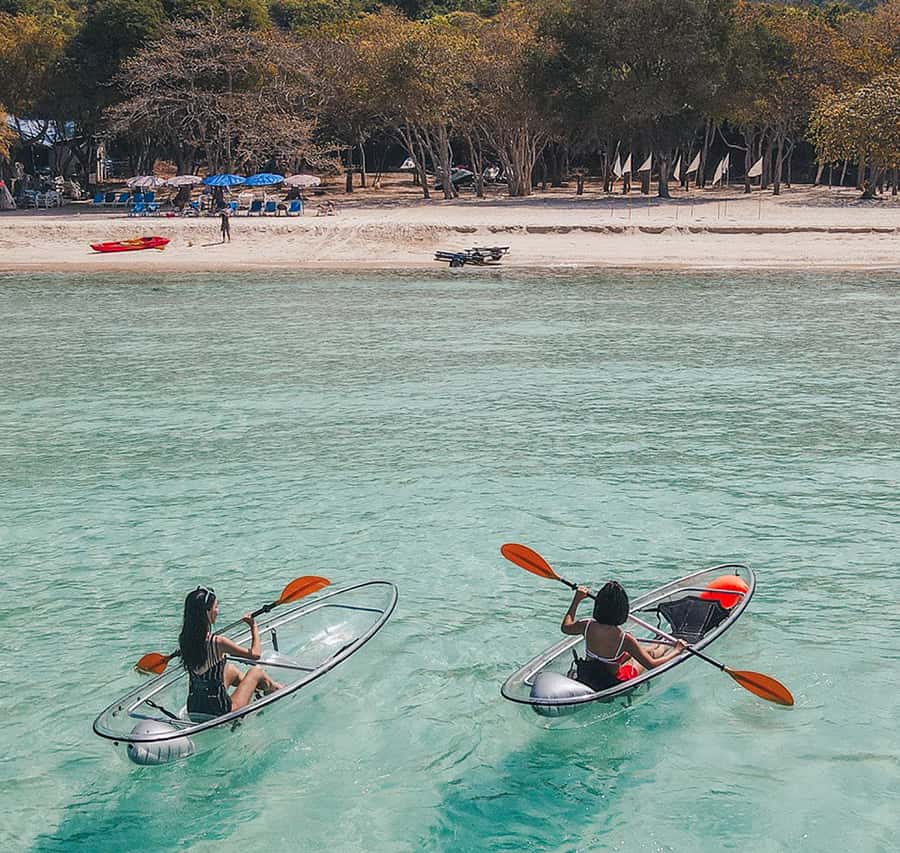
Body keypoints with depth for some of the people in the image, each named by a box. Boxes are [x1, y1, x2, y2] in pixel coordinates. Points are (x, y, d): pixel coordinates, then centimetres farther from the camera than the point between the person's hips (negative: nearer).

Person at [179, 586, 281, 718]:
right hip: (219, 712, -6)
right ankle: (275, 690, 47)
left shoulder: (184, 640, -5)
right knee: (257, 671, 17)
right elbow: (255, 654, -10)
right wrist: (254, 627, 4)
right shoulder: (218, 643, -23)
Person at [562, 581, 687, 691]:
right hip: (611, 683, -5)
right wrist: (677, 651, -7)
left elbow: (565, 627, 5)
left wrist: (576, 601, 14)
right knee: (652, 653, 19)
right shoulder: (624, 638, -33)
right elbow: (652, 665, -21)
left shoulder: (587, 626, -21)